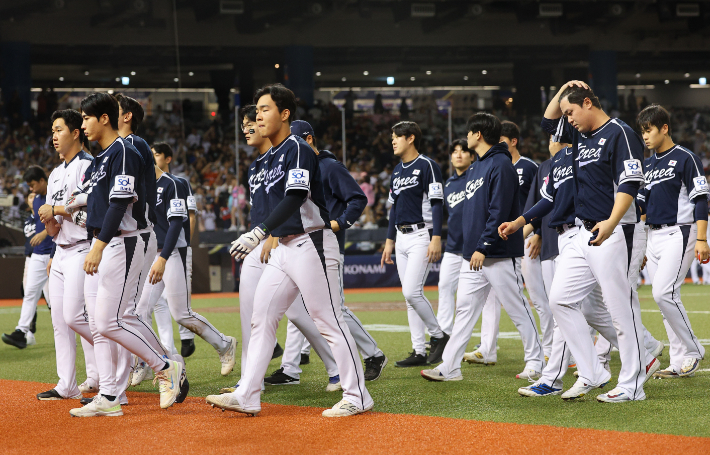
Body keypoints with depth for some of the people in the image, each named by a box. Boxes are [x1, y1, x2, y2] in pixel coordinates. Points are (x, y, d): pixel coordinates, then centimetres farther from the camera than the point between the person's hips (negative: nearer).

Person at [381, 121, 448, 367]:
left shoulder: (427, 166, -8)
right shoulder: (397, 171, 17)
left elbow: (437, 204, -14)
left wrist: (436, 238, -21)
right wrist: (389, 241, 18)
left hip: (421, 235, -8)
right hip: (402, 237, 8)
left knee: (412, 291, -17)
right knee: (410, 295, 6)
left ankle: (439, 335, -1)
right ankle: (419, 351, 8)